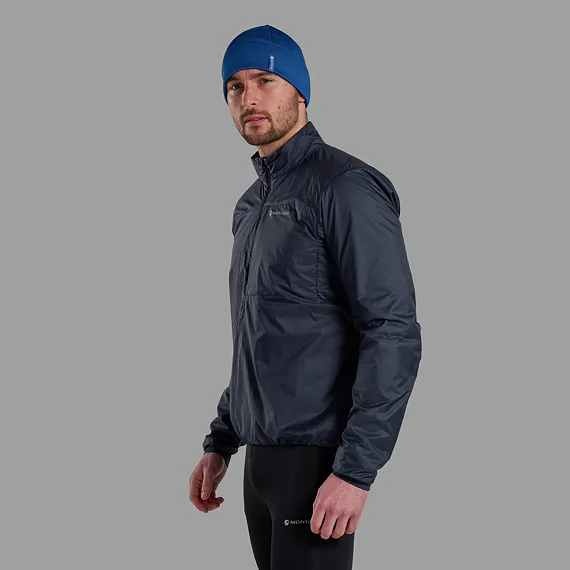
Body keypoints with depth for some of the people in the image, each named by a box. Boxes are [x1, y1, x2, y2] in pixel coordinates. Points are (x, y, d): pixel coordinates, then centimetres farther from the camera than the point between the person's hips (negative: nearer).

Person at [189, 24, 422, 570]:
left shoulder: (344, 186, -12)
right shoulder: (252, 203, 15)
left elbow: (394, 335, -18)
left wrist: (355, 470, -22)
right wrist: (220, 444, 18)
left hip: (315, 460, -8)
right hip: (259, 460, 8)